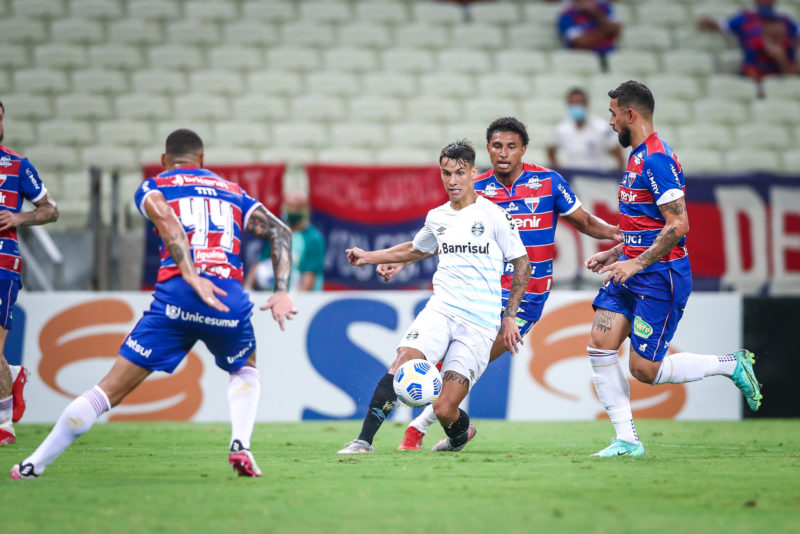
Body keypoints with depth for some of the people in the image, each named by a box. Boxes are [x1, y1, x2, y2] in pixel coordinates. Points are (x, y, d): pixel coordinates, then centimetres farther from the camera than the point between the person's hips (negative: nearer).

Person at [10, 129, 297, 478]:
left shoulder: (153, 187, 18)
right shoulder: (233, 192, 28)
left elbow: (168, 223, -4)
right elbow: (280, 231, 17)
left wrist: (193, 279, -15)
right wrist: (281, 291, 9)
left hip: (176, 293, -2)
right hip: (230, 297, 2)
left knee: (111, 389, 3)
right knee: (245, 371, 32)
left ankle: (34, 465, 5)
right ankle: (241, 446, 7)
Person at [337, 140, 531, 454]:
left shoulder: (494, 216, -2)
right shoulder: (436, 217, 12)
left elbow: (522, 265, 4)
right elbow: (415, 250, 34)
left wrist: (510, 316, 0)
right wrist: (367, 257, 32)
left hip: (480, 324, -4)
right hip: (441, 310, 4)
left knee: (444, 410, -9)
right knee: (403, 362, -25)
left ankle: (459, 434, 27)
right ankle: (364, 440, -22)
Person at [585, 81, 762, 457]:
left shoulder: (656, 159, -17)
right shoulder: (638, 158, 16)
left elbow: (678, 225, -24)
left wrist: (636, 264, -23)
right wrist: (613, 254, 18)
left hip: (660, 276, -10)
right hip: (633, 273, 10)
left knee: (645, 370, -7)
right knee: (600, 344, -4)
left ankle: (732, 365, 11)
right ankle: (626, 440, -1)